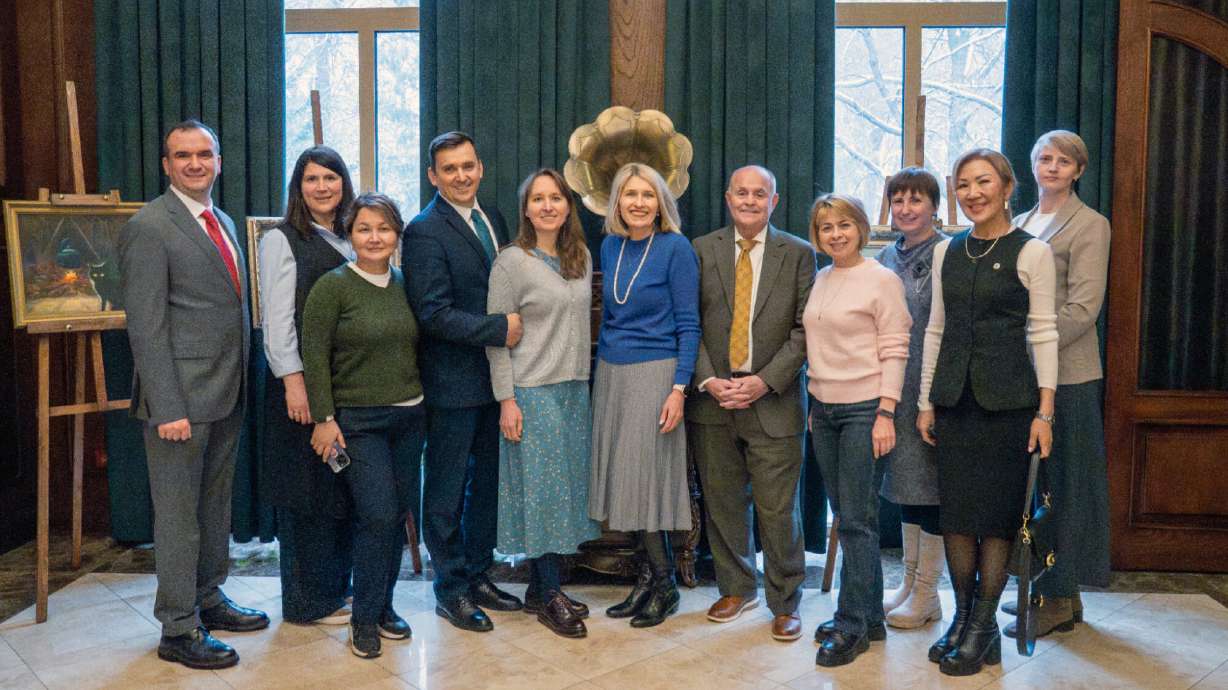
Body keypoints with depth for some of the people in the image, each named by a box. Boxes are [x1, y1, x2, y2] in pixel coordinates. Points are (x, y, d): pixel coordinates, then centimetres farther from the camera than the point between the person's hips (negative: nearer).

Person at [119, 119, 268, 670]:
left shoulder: (223, 222, 14)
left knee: (215, 504, 18)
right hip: (182, 397, -8)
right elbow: (145, 326, -16)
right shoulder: (149, 227, -11)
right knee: (178, 513, 2)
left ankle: (208, 600, 33)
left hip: (227, 395, 8)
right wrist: (167, 408, -20)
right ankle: (178, 630, 14)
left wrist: (242, 383, 12)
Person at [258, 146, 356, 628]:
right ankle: (309, 601, 12)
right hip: (304, 381, -6)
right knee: (307, 490, 1)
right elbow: (277, 319, -10)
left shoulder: (352, 240, 14)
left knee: (344, 487, 11)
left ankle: (337, 586, 25)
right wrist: (293, 381, -17)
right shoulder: (282, 241, -4)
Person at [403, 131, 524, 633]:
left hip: (495, 376, 7)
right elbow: (433, 313, -20)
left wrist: (517, 327, -1)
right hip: (453, 381, -7)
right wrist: (500, 329, -20)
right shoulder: (425, 231, -12)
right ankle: (451, 589, 21)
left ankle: (478, 576, 31)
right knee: (447, 490, 7)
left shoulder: (493, 220, 10)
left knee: (488, 481, 16)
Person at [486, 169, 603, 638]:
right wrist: (506, 399, -13)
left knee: (566, 487, 8)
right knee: (541, 488, -2)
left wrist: (582, 379, 12)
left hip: (574, 388, 6)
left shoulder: (582, 258, 10)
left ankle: (541, 589, 20)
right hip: (532, 391, -6)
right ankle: (550, 596, 9)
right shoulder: (511, 262, -8)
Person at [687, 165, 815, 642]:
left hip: (773, 400, -2)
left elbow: (804, 329, -1)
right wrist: (709, 380, -8)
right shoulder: (701, 250, 7)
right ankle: (737, 588, 29)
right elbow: (690, 324, 4)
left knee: (778, 508, 1)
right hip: (713, 396, 2)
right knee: (723, 502, 11)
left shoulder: (798, 254, 4)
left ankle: (785, 603, 18)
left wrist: (765, 381, -12)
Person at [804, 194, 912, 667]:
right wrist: (813, 403, 13)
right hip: (823, 409, 7)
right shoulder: (819, 281, 12)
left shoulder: (881, 280, -7)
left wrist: (886, 413, -16)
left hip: (863, 409, -6)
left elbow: (895, 351, -10)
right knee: (847, 517, 11)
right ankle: (869, 616, 23)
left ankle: (852, 626, 7)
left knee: (855, 519, -4)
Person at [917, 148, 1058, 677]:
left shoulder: (1031, 252, -3)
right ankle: (962, 616, 21)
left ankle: (984, 626, 13)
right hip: (955, 396, 4)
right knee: (955, 510, 7)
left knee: (998, 512, 2)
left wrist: (1044, 411, -9)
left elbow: (1043, 333, -4)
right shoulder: (946, 251, 9)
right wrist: (926, 403, 10)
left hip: (1008, 397, -4)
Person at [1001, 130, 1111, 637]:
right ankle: (1044, 589, 22)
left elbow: (1083, 307, -13)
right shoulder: (1021, 224, 16)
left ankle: (1059, 599, 11)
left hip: (1065, 374, -6)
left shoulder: (1089, 225, -4)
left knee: (1058, 483, 1)